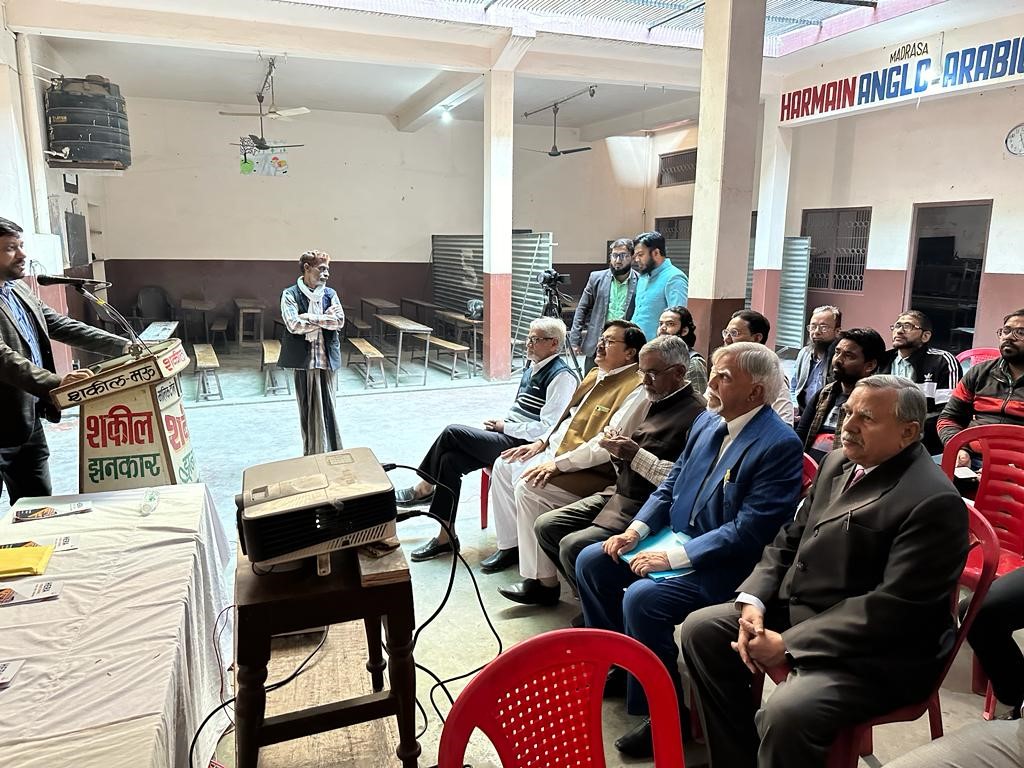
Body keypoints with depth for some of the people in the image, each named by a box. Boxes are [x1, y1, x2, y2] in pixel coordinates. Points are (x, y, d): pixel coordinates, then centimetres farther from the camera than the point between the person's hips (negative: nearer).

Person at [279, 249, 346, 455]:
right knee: (307, 409, 7)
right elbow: (294, 325, -17)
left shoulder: (330, 294, 7)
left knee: (327, 408, 6)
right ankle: (311, 454, 20)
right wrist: (325, 318, -10)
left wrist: (309, 318, -14)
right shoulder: (290, 294, -3)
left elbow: (339, 321, -6)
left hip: (327, 359, 2)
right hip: (304, 360, -2)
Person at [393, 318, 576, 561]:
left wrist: (505, 427, -13)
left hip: (524, 445, -9)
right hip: (508, 434, 9)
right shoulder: (531, 365, 13)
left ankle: (425, 488, 10)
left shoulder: (561, 376, -14)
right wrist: (500, 422, 5)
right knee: (449, 459, -9)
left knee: (452, 432, -15)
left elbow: (548, 428, -20)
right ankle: (445, 538, 2)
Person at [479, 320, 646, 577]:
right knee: (504, 465, 7)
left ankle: (545, 583, -12)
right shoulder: (596, 374, 14)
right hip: (559, 450, 10)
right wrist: (542, 442, 8)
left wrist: (558, 464, -27)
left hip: (592, 470, -10)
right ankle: (510, 545, 18)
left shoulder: (636, 389, -17)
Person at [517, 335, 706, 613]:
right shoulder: (652, 401, 14)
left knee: (573, 547, -21)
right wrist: (619, 446, 0)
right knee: (545, 525, 2)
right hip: (618, 493, 10)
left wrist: (636, 454, -21)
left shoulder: (696, 413, -15)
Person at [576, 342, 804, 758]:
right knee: (591, 561, 2)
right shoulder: (707, 421, 4)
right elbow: (670, 485, 12)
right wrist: (636, 530, -2)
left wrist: (673, 557, -24)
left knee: (641, 598, -28)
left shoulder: (780, 445, -20)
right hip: (676, 539, 9)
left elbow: (747, 531, -24)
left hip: (722, 565, -8)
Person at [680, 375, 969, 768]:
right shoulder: (838, 463, 6)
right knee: (700, 629, 5)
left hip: (876, 652, -8)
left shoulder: (933, 501, -20)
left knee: (787, 712, -31)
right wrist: (753, 600, -6)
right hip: (797, 610, 9)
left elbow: (894, 607, -24)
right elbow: (789, 540, 11)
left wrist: (788, 645, -22)